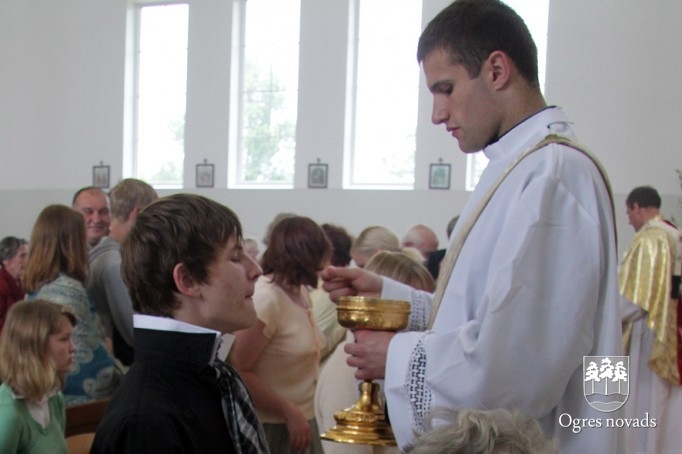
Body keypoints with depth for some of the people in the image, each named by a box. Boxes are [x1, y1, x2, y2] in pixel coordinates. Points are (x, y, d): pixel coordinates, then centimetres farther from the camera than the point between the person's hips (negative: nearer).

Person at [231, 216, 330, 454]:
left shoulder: (300, 292, 7)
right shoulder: (265, 299, -19)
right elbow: (238, 372, -20)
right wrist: (289, 412, -19)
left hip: (301, 422, 8)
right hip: (271, 430, -8)